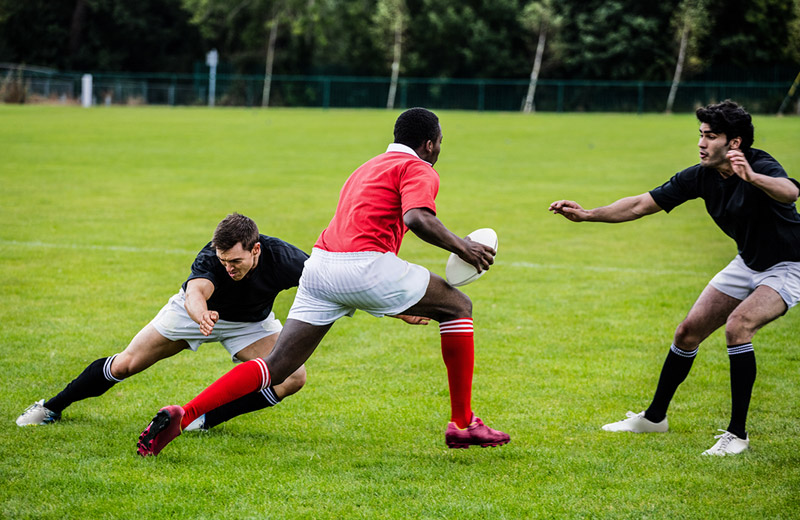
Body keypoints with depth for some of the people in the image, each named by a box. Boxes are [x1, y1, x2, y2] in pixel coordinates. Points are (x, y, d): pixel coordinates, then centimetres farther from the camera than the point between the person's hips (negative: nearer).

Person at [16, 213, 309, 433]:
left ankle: (208, 418, -12)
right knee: (126, 364, -2)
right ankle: (52, 407, 21)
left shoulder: (280, 257, -35)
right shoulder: (210, 258, -40)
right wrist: (201, 316, -82)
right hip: (194, 311, -2)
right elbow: (195, 291, -59)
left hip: (250, 322, 2)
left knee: (292, 377, -21)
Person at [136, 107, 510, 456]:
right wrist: (462, 247, -2)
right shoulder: (419, 170, 5)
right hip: (365, 266, -7)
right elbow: (417, 219, -16)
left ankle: (182, 416, -10)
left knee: (277, 367, 5)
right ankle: (462, 424, 11)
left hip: (319, 266, 7)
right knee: (458, 307, 12)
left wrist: (395, 303, 40)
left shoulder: (368, 168, 32)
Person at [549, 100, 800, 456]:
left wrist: (752, 177, -72)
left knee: (737, 326, -29)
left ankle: (737, 433, -20)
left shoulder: (761, 166, -29)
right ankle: (655, 417, 26)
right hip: (747, 263, 7)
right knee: (688, 331, 5)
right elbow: (642, 204, -4)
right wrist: (587, 215, -13)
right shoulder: (701, 176, -9)